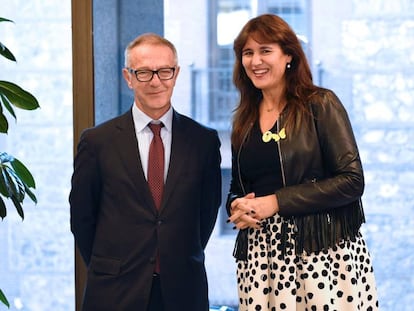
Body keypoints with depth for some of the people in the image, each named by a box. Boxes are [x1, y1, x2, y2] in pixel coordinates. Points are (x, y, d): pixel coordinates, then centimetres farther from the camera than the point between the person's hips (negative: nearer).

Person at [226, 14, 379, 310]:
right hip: (260, 251, 4)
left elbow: (352, 181, -10)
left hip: (322, 250, -4)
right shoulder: (245, 120, 12)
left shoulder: (320, 105, -3)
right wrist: (237, 208, -4)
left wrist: (277, 201, -14)